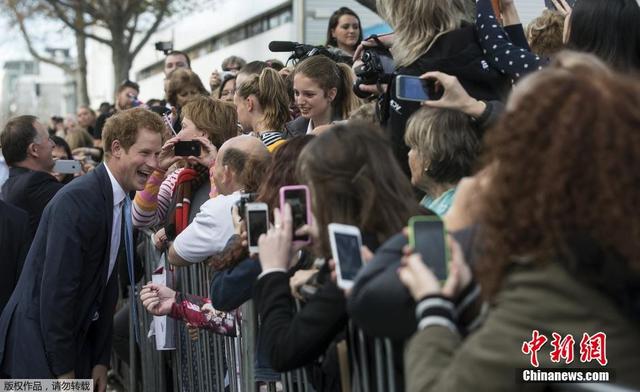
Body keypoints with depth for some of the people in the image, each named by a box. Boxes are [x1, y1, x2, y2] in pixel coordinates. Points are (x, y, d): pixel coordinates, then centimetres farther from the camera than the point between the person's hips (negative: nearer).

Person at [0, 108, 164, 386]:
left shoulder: (121, 203, 8)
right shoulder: (76, 200, -20)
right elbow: (56, 287, -22)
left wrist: (101, 360, 8)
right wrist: (63, 370, -18)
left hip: (77, 339, 8)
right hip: (38, 341, -8)